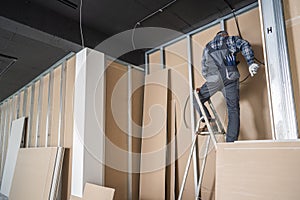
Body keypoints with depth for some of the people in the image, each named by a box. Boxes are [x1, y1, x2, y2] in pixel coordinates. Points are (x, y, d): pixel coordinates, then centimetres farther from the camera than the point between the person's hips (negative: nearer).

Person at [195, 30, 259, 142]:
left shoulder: (207, 47, 31)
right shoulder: (230, 40, 23)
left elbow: (204, 71, 26)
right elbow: (244, 45, 1)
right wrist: (250, 63, -5)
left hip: (213, 80, 1)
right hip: (230, 78, -1)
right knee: (233, 111, 3)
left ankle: (209, 121, 2)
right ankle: (231, 142, -1)